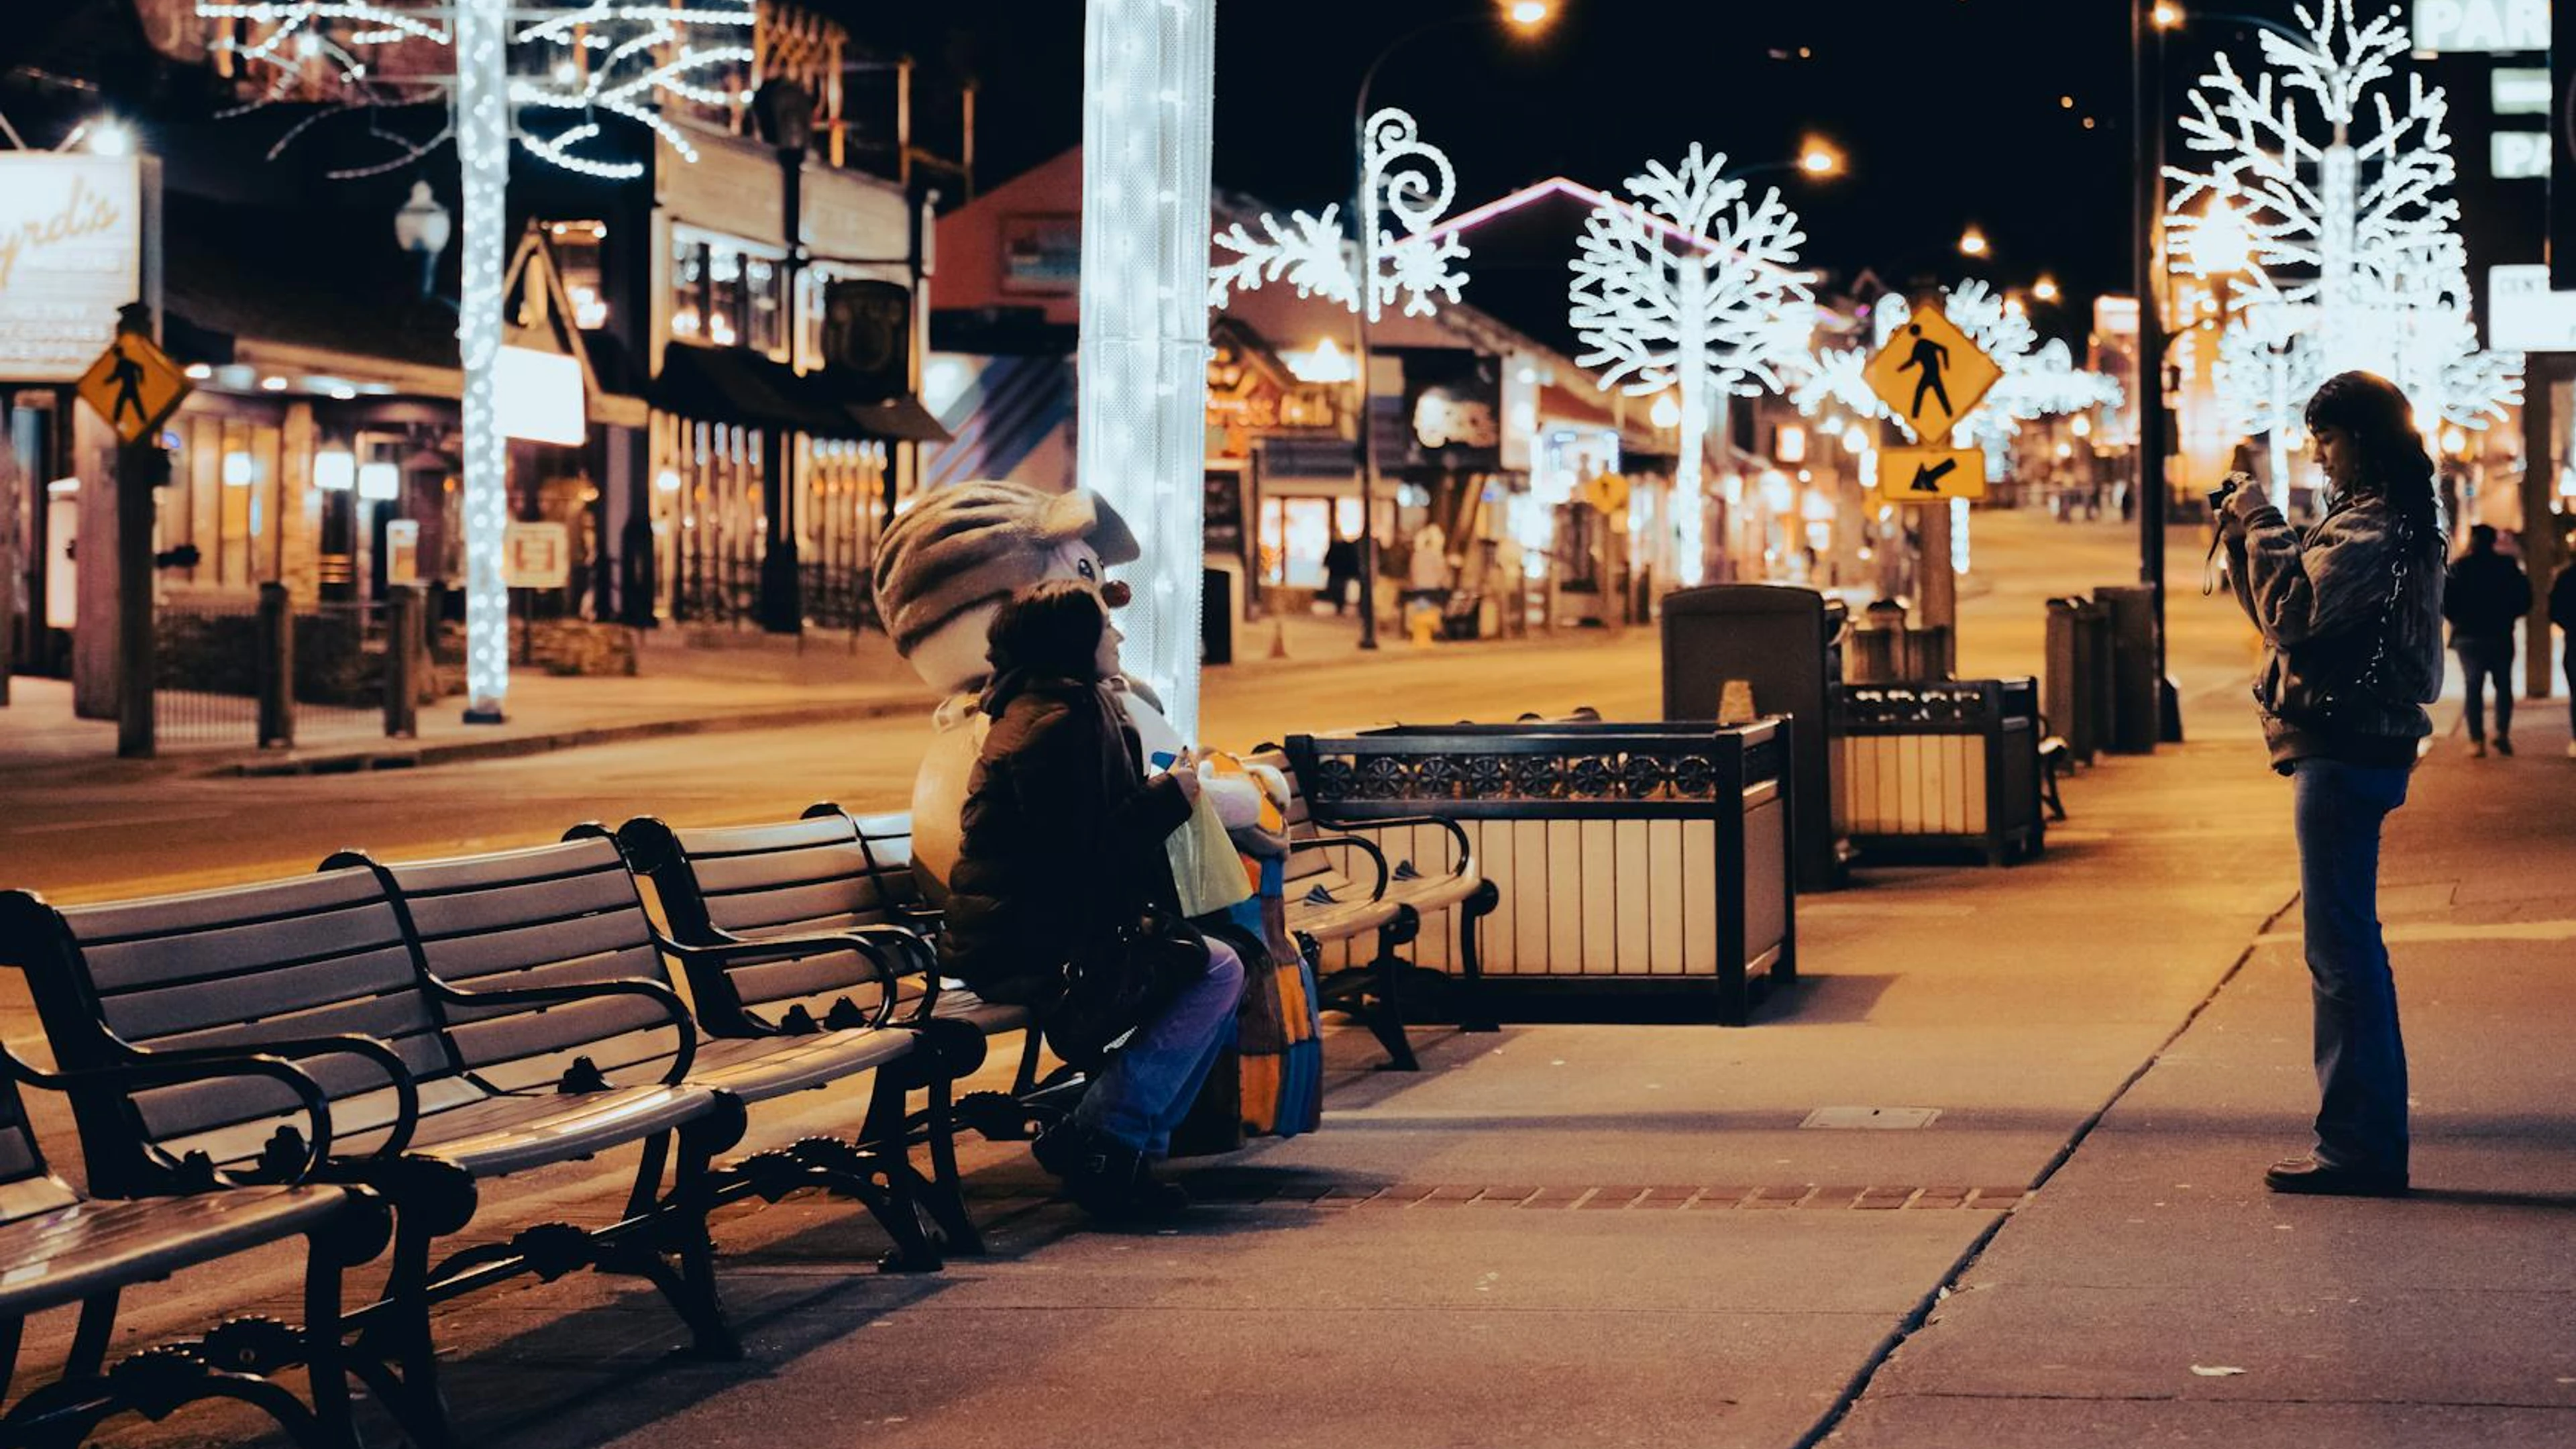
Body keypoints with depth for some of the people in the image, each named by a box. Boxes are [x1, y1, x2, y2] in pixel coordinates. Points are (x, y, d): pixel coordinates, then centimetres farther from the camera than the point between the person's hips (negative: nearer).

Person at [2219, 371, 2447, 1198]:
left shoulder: (2374, 528, -15)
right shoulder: (2382, 519, 19)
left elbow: (2295, 610, -26)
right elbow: (2286, 615, 22)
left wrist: (2263, 527, -14)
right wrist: (2246, 540, 9)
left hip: (2344, 751, -11)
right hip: (2352, 747, 11)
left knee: (2341, 950, -9)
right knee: (2350, 947, 15)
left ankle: (2356, 1149, -7)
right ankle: (2369, 1139, 22)